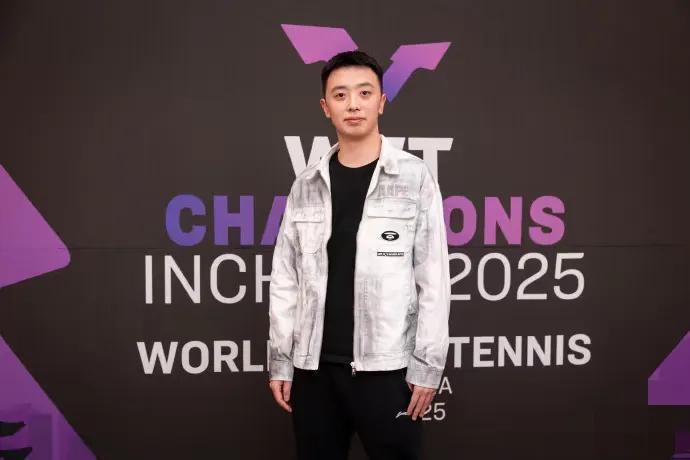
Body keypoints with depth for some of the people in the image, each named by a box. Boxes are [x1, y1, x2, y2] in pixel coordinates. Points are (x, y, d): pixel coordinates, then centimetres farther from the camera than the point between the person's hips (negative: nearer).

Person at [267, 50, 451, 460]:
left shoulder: (415, 177, -1)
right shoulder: (306, 186, 8)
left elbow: (434, 279, -3)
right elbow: (286, 280, 9)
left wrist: (428, 365, -8)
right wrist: (280, 361, 5)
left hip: (386, 367, -3)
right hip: (315, 367, 3)